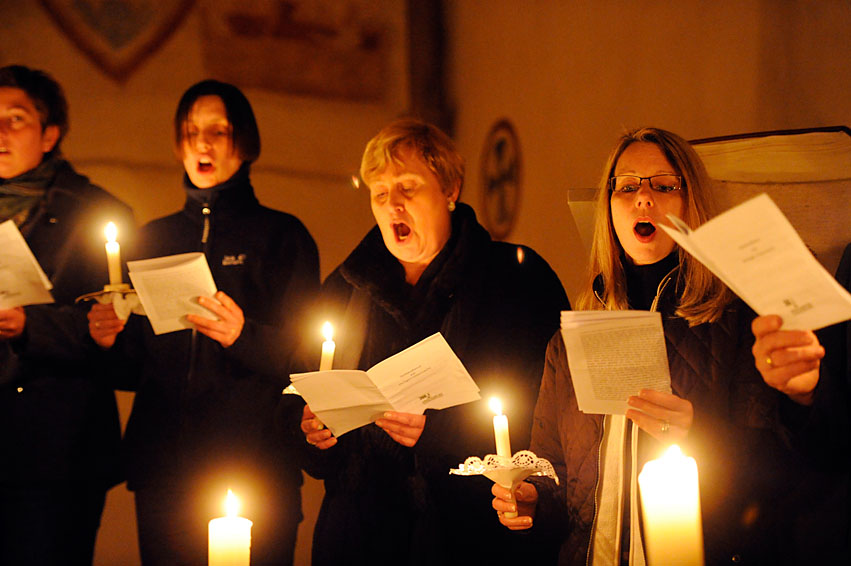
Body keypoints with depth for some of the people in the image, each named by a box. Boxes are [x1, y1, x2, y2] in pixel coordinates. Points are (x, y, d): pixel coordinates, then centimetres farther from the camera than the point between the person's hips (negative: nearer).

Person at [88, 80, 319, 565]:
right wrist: (111, 341, -6)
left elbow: (305, 360, -4)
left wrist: (243, 337, -22)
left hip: (255, 472, -3)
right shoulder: (154, 239, 15)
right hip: (164, 471, 3)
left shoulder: (282, 235, 4)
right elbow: (135, 368, 16)